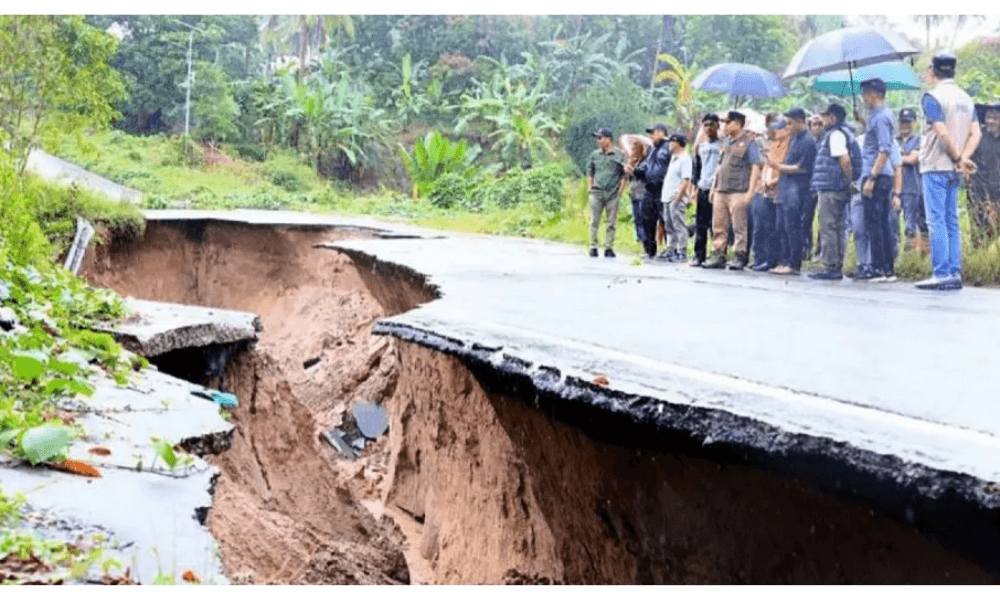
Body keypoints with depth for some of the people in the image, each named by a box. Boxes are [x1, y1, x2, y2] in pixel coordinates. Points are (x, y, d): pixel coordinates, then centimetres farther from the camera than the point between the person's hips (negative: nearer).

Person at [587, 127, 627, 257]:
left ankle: (608, 248, 7)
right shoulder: (594, 155, 10)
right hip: (597, 193, 2)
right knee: (594, 221, -1)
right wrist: (590, 188, 6)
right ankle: (593, 247, 6)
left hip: (613, 194, -1)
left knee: (611, 222, 1)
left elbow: (624, 175, 6)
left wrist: (620, 191, -2)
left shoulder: (619, 155, 3)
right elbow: (590, 172, 16)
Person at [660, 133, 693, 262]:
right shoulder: (674, 157, 19)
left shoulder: (685, 159, -11)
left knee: (679, 226, -8)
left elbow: (686, 180, -18)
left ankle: (681, 253, -7)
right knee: (669, 227, 13)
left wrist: (678, 196, -21)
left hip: (677, 198, -10)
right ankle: (671, 251, 19)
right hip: (667, 197, 10)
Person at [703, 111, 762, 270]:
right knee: (718, 226, 6)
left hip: (737, 192, -7)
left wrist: (750, 191, -16)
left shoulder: (748, 143, -3)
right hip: (720, 191, 7)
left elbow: (755, 168, -9)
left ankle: (740, 256, 1)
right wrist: (714, 187, 19)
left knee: (739, 227, -4)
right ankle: (718, 256, 11)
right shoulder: (727, 142, 19)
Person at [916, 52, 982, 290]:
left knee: (937, 221, -6)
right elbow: (975, 133, 7)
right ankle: (955, 274, 9)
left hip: (936, 167, -7)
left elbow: (943, 133, -18)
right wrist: (963, 158, -3)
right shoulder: (966, 98, 14)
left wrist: (958, 158, -8)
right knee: (951, 222, 10)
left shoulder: (932, 96, -9)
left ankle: (941, 274, -9)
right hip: (954, 171, 7)